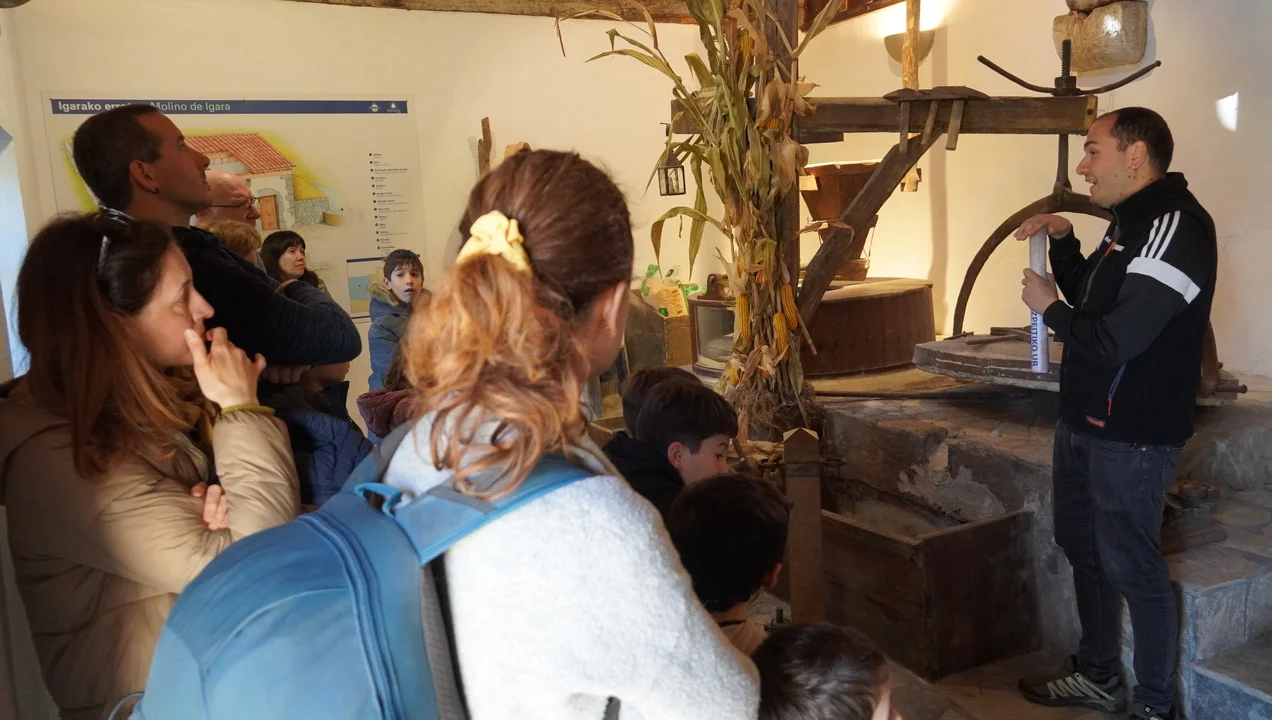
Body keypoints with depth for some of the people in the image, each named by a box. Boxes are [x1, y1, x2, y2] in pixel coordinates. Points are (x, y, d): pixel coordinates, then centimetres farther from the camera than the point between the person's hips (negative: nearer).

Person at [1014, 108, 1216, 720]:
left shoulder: (1176, 228, -20)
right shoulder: (1133, 222, 12)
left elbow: (1115, 340, -27)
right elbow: (1090, 301, 22)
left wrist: (1048, 306, -11)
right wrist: (1063, 242, 7)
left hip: (1132, 434, -10)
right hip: (1085, 420, 10)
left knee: (1131, 567, 0)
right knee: (1084, 549, 19)